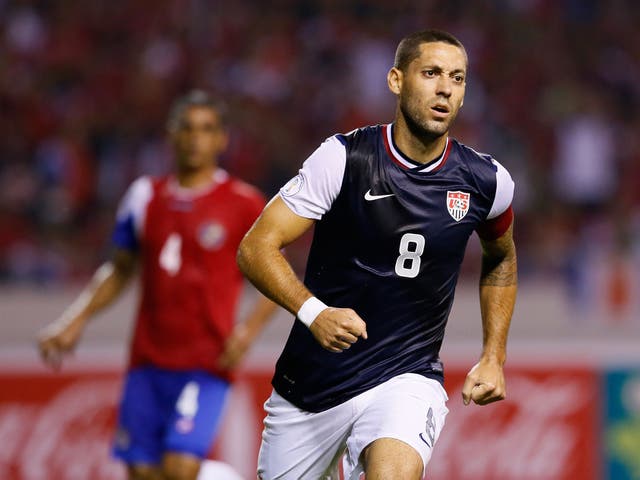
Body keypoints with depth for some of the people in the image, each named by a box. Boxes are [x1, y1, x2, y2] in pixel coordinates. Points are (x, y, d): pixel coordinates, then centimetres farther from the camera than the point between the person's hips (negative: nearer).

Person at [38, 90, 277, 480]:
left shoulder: (243, 204, -1)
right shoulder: (145, 196, 11)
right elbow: (119, 270, 21)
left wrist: (250, 329, -13)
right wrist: (75, 321, 10)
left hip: (206, 363, -4)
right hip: (148, 360, 4)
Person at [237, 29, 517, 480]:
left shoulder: (487, 182, -2)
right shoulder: (344, 158, -11)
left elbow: (501, 259, 20)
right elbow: (256, 247, -12)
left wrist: (494, 358, 12)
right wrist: (313, 312, -29)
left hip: (407, 378, 0)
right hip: (311, 382, 1)